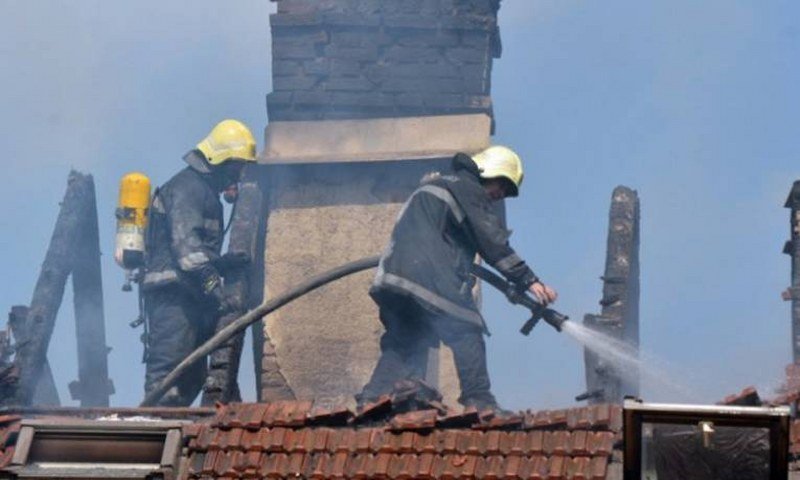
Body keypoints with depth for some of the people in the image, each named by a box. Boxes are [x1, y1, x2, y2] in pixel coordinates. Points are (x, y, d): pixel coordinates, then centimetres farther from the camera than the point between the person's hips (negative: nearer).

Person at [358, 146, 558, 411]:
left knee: (403, 344, 15)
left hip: (391, 279, 9)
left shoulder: (435, 186, 32)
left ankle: (369, 402, 6)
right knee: (467, 334, -3)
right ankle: (479, 403, -9)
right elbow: (494, 245, -6)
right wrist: (530, 282, -7)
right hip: (429, 277, -9)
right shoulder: (468, 189, 2)